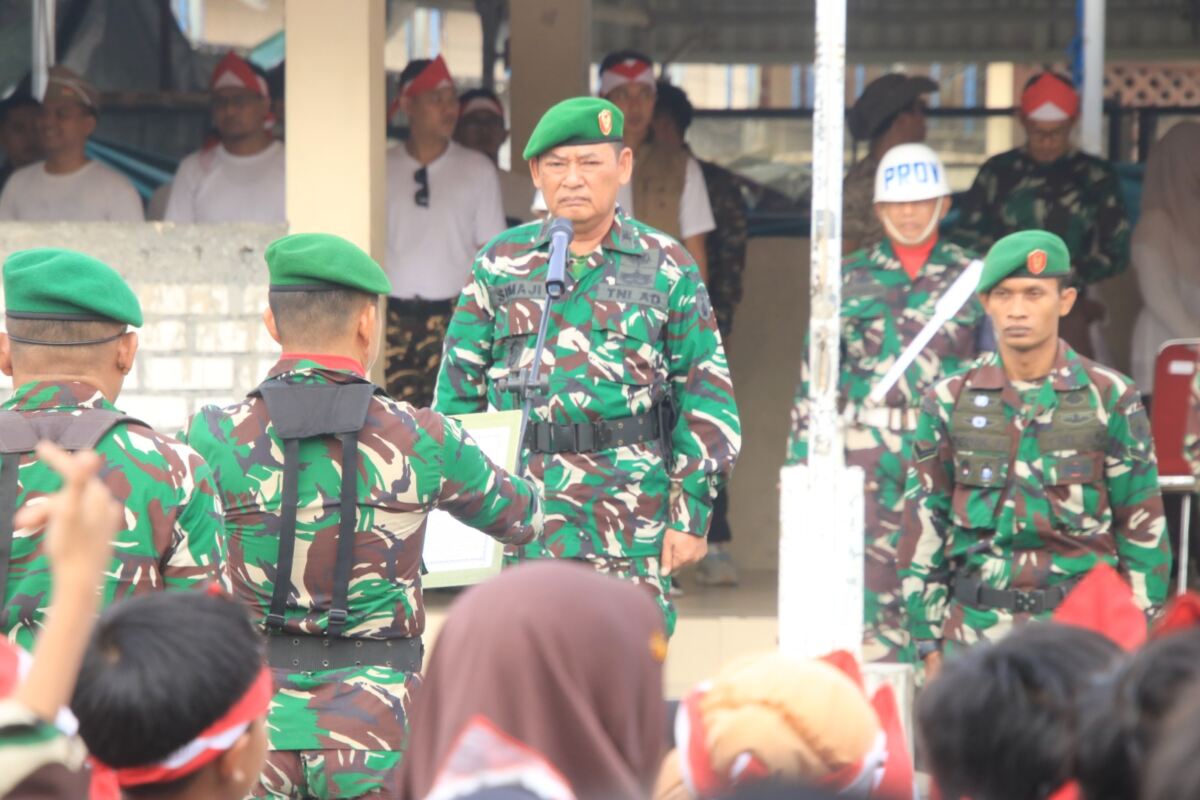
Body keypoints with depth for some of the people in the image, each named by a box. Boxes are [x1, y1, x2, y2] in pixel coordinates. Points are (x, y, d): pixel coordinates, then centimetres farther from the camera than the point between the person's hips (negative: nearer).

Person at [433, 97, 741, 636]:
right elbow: (459, 386, 12)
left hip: (634, 515, -1)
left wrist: (692, 512, 0)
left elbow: (706, 397, 5)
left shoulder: (667, 268, 5)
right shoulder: (500, 264, 9)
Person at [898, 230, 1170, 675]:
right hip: (978, 629, 1)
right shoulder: (949, 402, 6)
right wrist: (930, 642, 5)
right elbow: (922, 528, 9)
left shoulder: (1111, 399, 3)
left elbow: (1143, 529, 6)